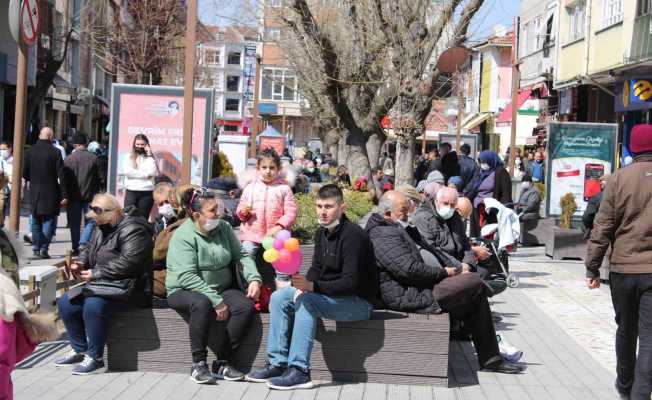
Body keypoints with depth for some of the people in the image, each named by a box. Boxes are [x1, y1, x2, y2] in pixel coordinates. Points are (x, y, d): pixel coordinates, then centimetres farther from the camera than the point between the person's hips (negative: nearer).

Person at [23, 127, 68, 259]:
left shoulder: (30, 152, 0)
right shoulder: (55, 152, -10)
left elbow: (25, 174, 4)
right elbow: (61, 175, -10)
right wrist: (64, 195, -6)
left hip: (34, 194, 3)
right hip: (51, 194, -3)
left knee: (36, 222, 14)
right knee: (49, 221, 4)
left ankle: (36, 249, 14)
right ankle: (44, 249, -2)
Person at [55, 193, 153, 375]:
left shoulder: (132, 230, -16)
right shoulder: (102, 228, 14)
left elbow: (128, 263, -26)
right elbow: (90, 249, 28)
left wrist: (96, 273, -22)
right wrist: (81, 262, 4)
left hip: (125, 289, -10)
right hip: (101, 285, 10)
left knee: (93, 305, -32)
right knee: (66, 302, -2)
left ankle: (95, 358, -18)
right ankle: (79, 350, 10)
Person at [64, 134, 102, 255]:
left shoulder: (68, 159, -1)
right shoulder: (93, 158, -3)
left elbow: (65, 178, 1)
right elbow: (97, 178, 1)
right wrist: (97, 194, 10)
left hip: (73, 196, 1)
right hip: (89, 195, -1)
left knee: (74, 223, 8)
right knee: (90, 221, 7)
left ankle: (75, 248, 10)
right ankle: (82, 244, -10)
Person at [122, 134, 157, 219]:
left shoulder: (150, 157, 9)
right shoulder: (129, 157, 9)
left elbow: (152, 172, -8)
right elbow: (127, 171, -7)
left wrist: (149, 155, -6)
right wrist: (144, 174, -7)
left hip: (146, 192, 0)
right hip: (131, 191, 0)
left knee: (143, 219, 2)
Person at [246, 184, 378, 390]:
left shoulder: (353, 235, -21)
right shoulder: (321, 232, 7)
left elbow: (351, 283, -27)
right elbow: (317, 268, 15)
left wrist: (312, 287, -36)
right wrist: (304, 284, -8)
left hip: (358, 302, -9)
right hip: (330, 294, 9)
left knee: (306, 301, -31)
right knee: (278, 298, 0)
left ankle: (299, 371, -31)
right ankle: (278, 364, -2)